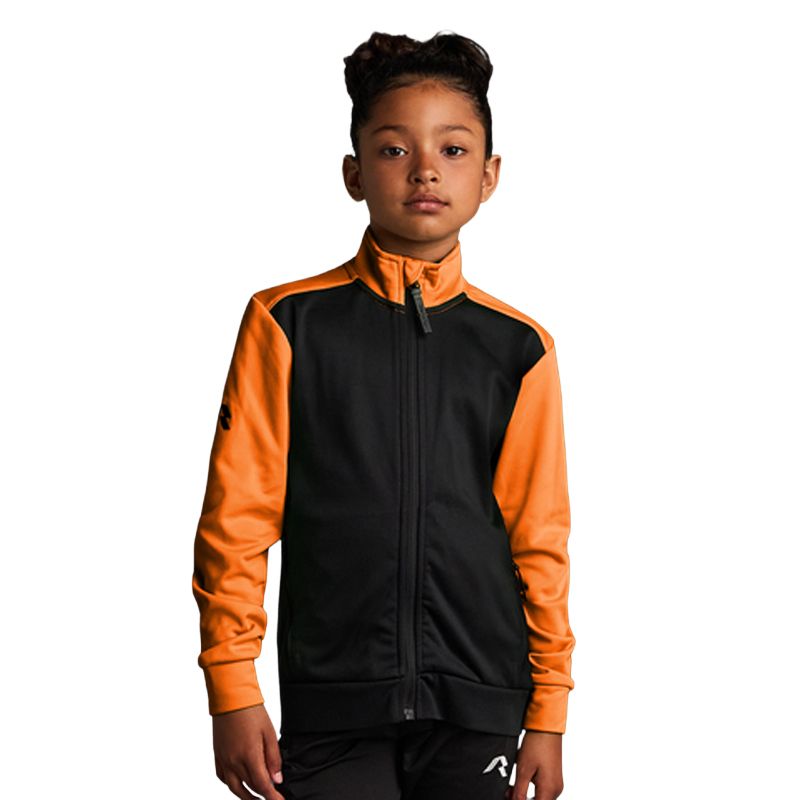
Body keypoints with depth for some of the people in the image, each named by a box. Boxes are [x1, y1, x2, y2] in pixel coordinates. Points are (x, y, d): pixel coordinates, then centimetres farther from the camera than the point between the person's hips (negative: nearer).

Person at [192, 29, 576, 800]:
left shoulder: (517, 348, 5)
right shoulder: (286, 324, 0)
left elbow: (539, 538, 7)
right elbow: (236, 518, 0)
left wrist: (548, 713, 6)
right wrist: (233, 692, -3)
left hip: (477, 708, 2)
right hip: (333, 706, -1)